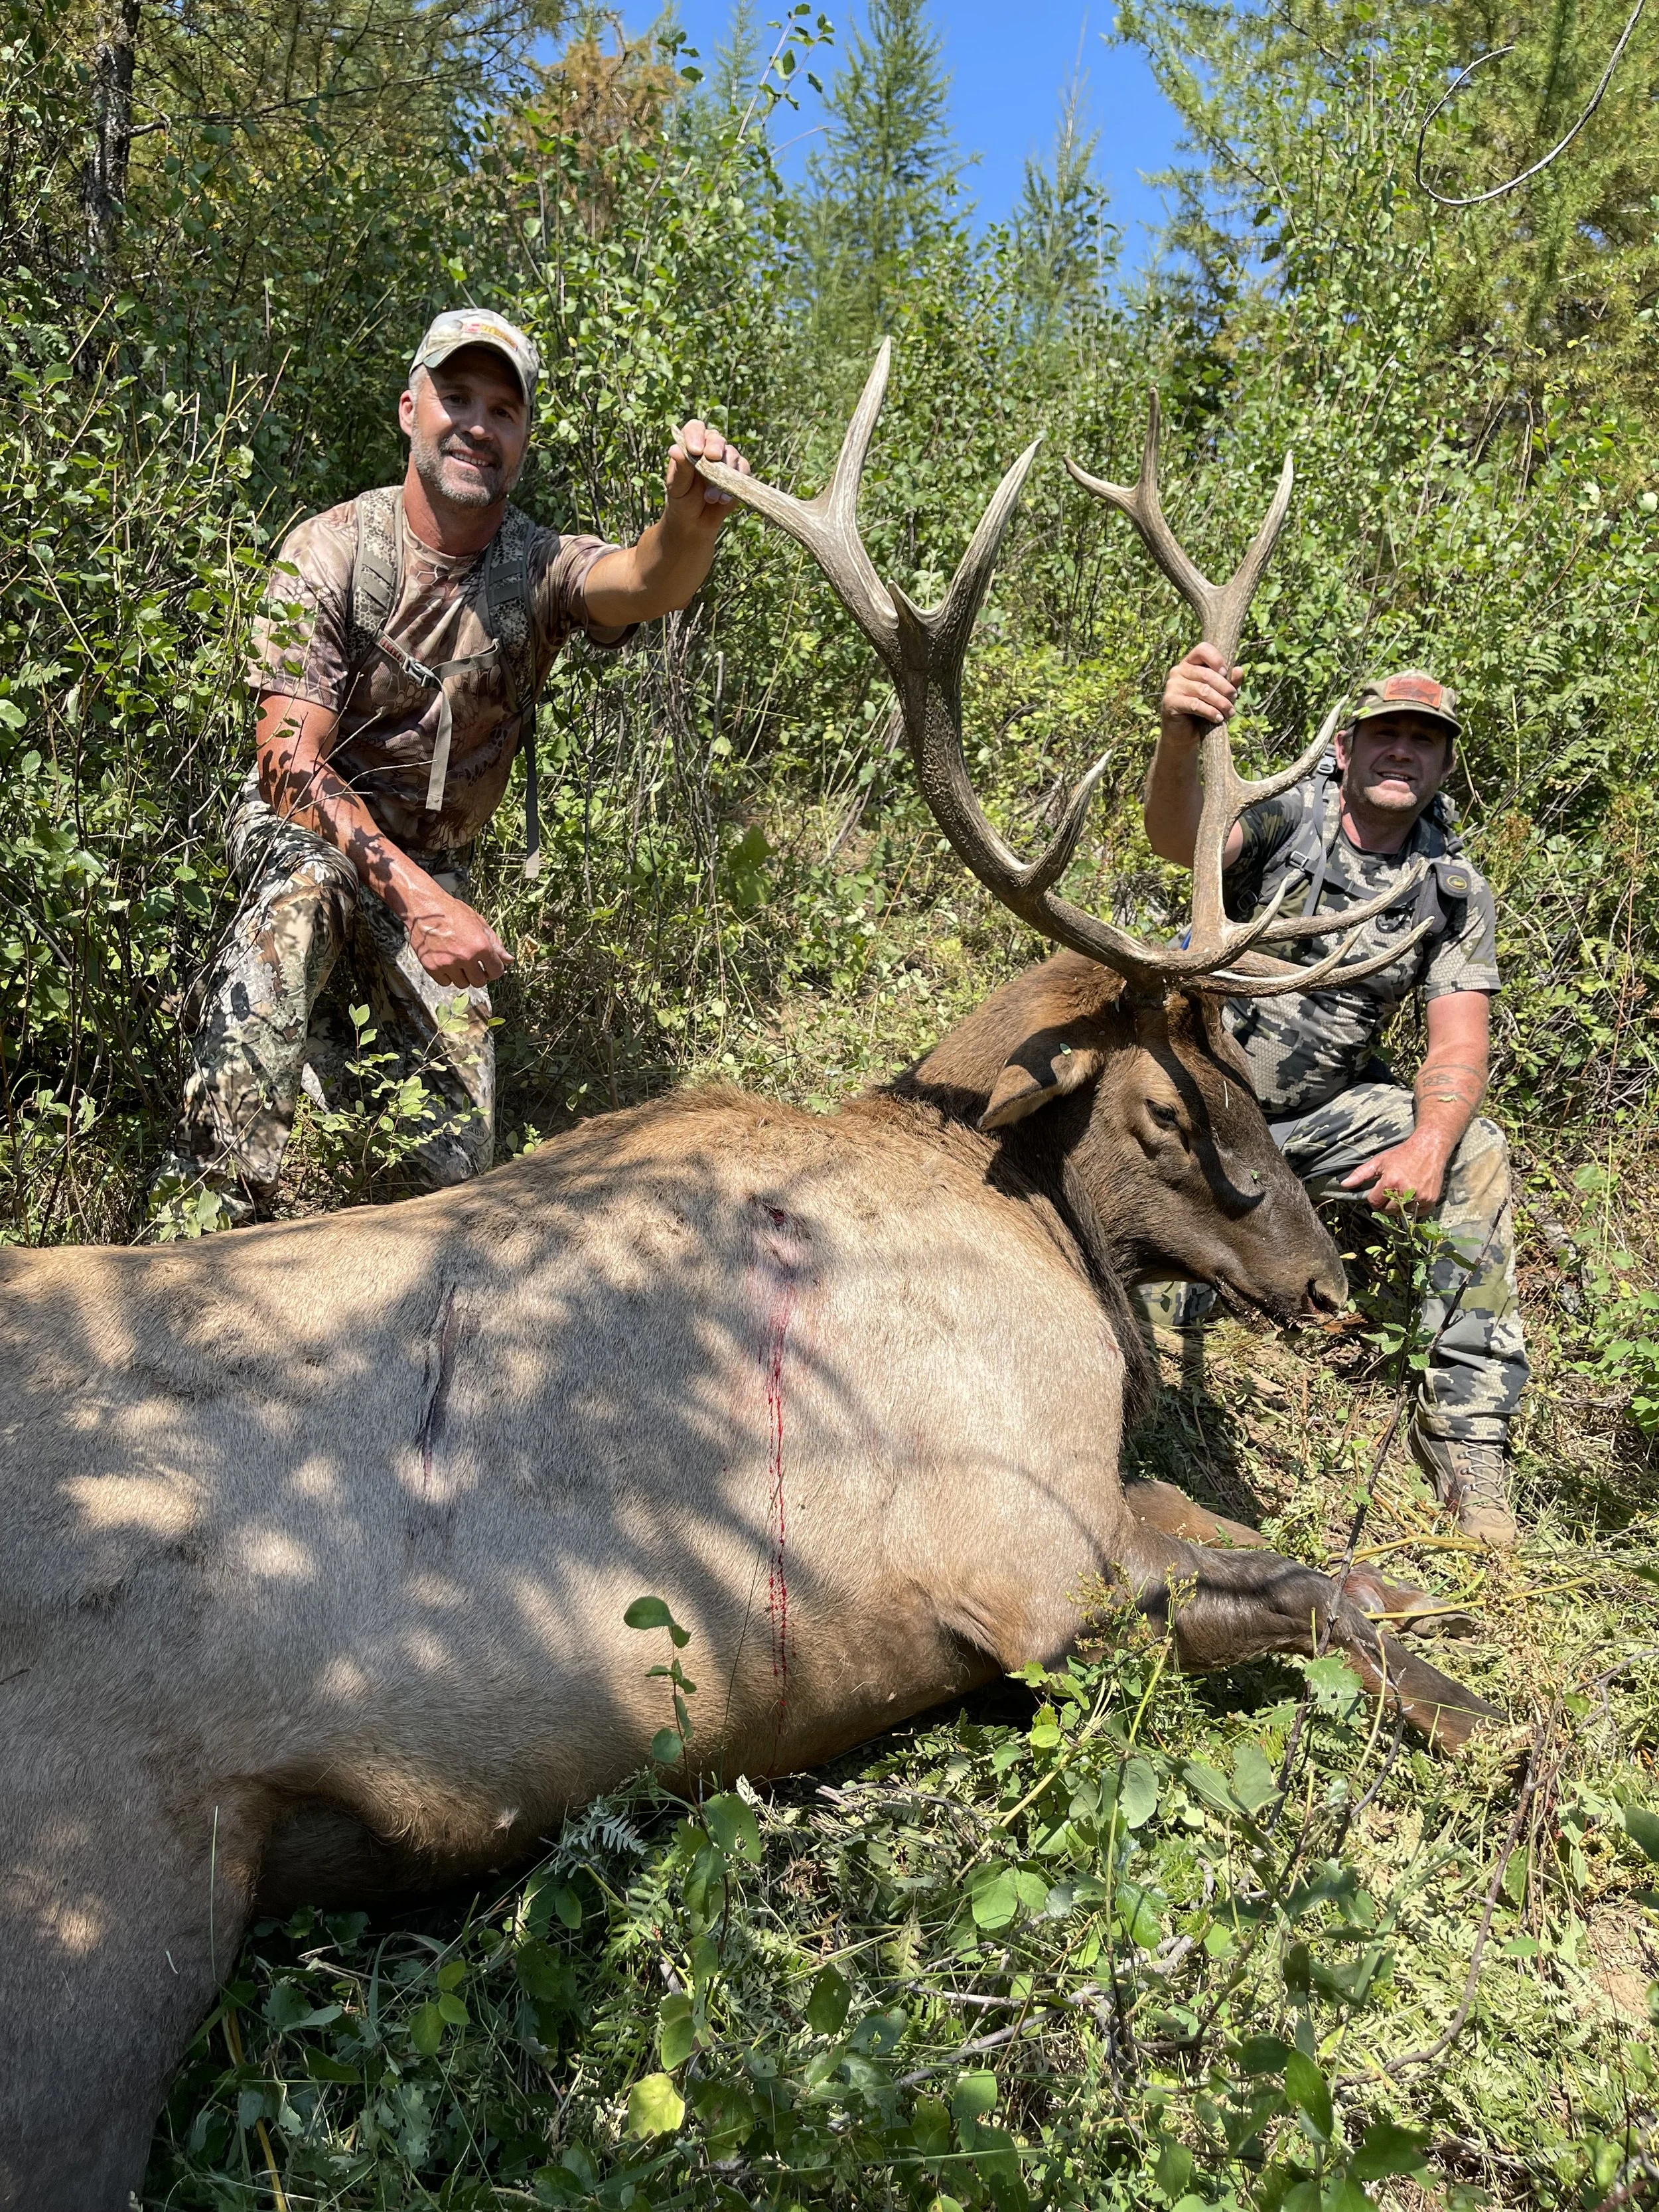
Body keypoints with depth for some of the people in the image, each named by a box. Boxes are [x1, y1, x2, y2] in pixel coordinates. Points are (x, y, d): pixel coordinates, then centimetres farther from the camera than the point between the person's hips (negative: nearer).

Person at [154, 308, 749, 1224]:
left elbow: (649, 581, -36)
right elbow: (291, 765, -22)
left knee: (457, 1154, -7)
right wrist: (415, 896, -37)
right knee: (302, 892, -41)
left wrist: (691, 521, -61)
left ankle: (318, 1034, 25)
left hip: (434, 860, 3)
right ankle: (201, 1215, -33)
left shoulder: (539, 568, -11)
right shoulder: (330, 551, -16)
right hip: (303, 831, -2)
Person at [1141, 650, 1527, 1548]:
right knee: (1152, 1293, -22)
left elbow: (1457, 1045, -11)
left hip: (1330, 1110, 3)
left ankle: (1466, 1428, -16)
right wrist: (1179, 739, -58)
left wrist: (1427, 1145, -33)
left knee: (1478, 1155, -22)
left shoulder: (1457, 893, -4)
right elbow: (1180, 840, -35)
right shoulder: (1289, 813, -13)